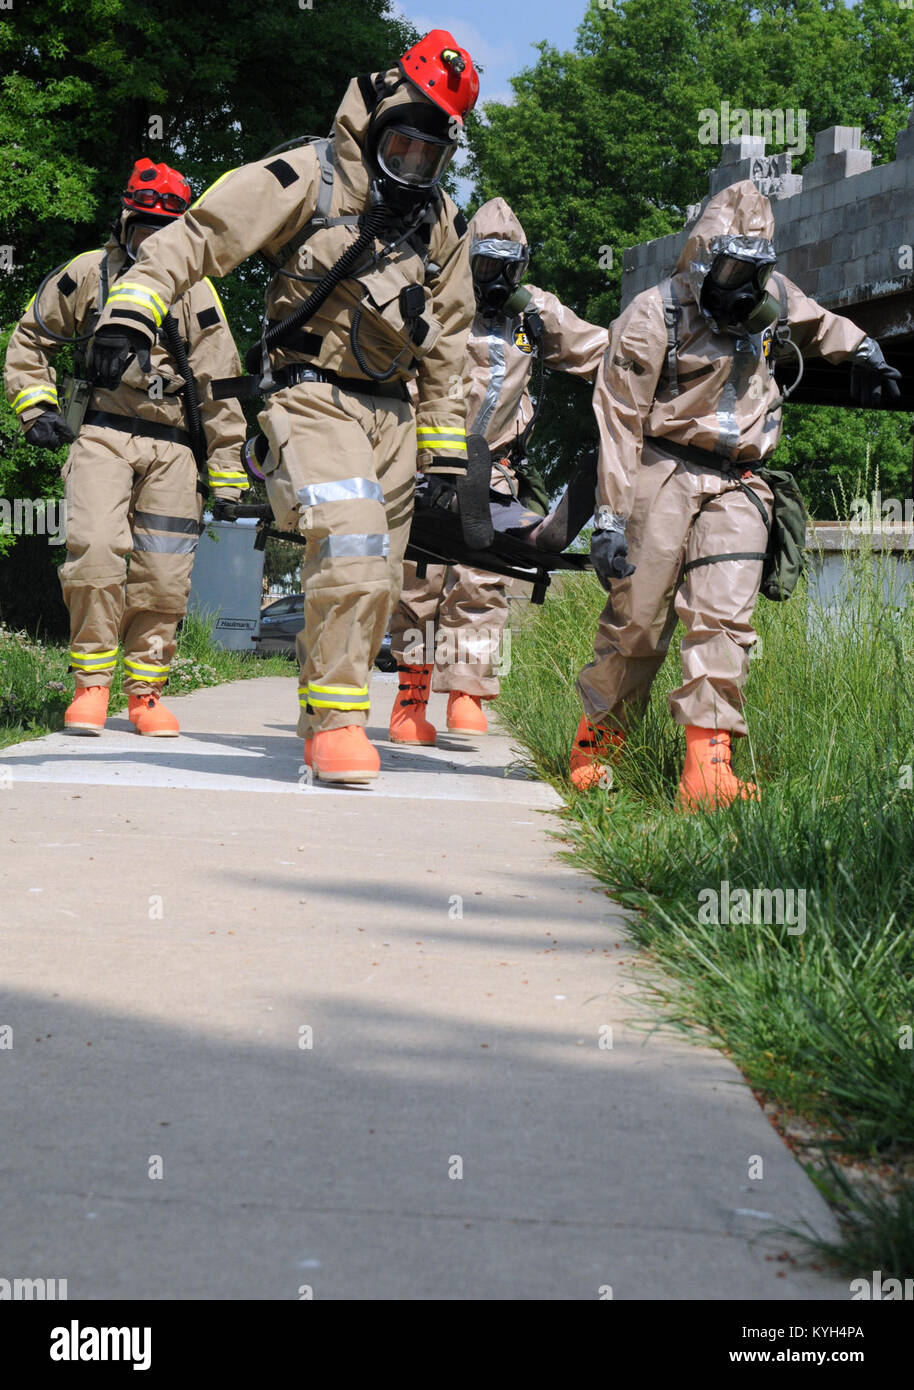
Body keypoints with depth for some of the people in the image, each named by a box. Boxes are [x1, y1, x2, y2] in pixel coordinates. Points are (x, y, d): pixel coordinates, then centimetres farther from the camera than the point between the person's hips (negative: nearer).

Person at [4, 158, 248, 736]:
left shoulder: (195, 292, 6)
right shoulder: (86, 275, 7)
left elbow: (219, 384, 6)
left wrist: (228, 471, 4)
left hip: (170, 446, 1)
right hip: (101, 434, -1)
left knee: (163, 573, 0)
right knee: (95, 551, -19)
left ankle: (147, 691, 15)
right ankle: (91, 684, -6)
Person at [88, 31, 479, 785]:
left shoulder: (441, 223, 11)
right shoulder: (307, 179, -7)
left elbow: (446, 349, 17)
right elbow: (200, 235, -13)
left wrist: (446, 456, 14)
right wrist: (132, 310, -27)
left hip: (390, 413, 6)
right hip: (312, 398, -6)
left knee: (374, 586, 8)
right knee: (352, 547, -25)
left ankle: (323, 721, 27)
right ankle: (336, 721, -14)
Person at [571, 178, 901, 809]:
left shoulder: (772, 301, 10)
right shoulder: (655, 316, -7)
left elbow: (816, 323, 38)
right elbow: (619, 421, -9)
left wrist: (861, 348, 24)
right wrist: (611, 515, -13)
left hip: (736, 485, 4)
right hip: (663, 476, -4)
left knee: (724, 620, -11)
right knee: (638, 621, -3)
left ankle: (708, 768, -17)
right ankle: (594, 747, 17)